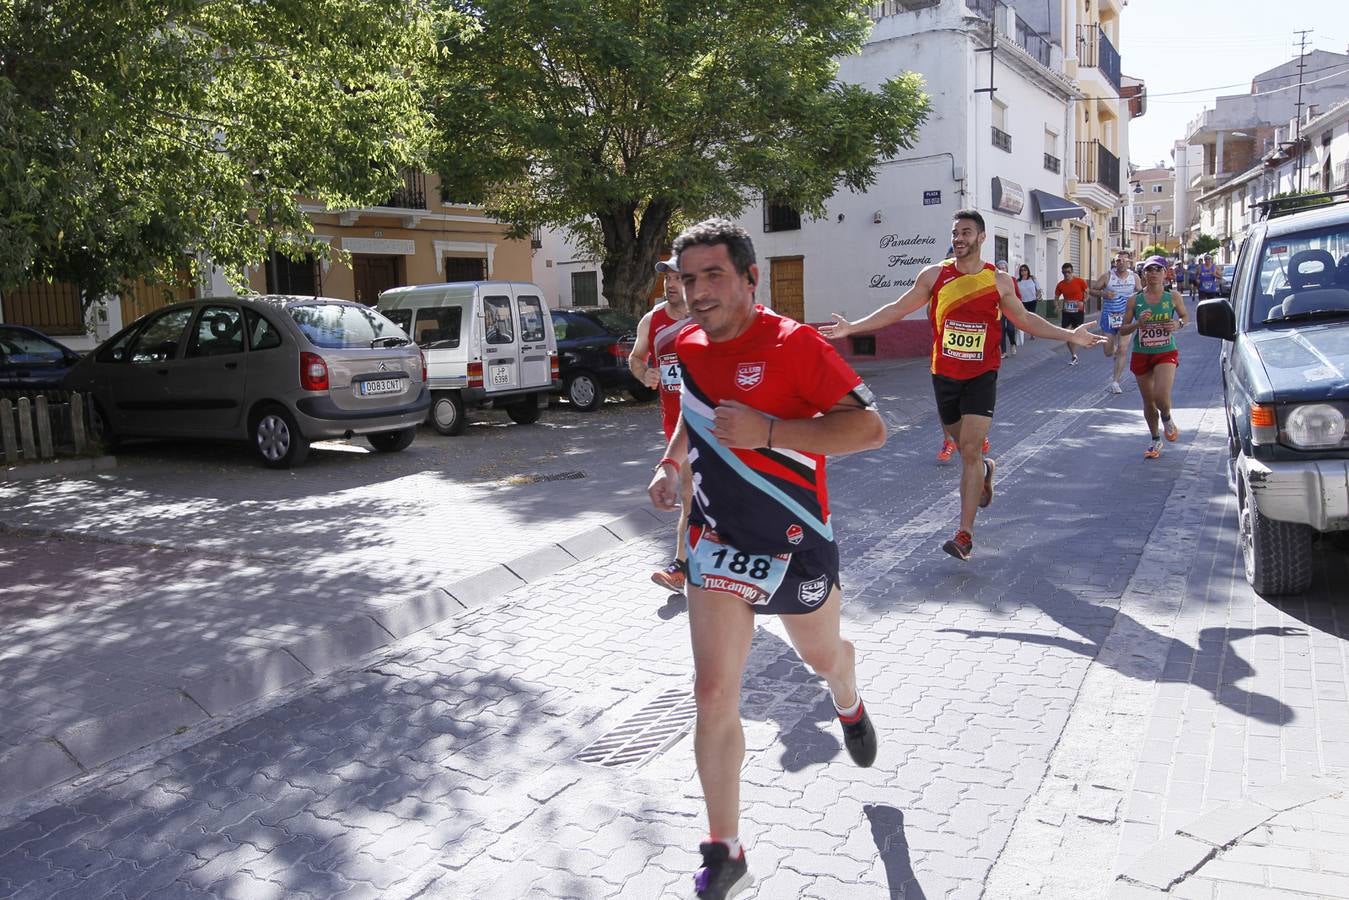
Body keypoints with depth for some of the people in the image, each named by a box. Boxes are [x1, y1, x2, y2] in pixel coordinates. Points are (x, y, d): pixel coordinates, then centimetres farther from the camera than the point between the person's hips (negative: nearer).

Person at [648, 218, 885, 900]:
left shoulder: (794, 343, -18)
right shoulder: (687, 346, 0)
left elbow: (871, 428, -22)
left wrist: (768, 432, -31)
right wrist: (670, 464, 4)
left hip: (795, 540, -3)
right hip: (718, 542, 3)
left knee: (822, 656, 23)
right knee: (714, 694, -6)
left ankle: (848, 705, 63)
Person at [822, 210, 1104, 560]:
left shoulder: (999, 281, -1)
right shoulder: (934, 275, -1)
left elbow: (1024, 318, 12)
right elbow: (897, 310, 4)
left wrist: (1069, 336, 7)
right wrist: (852, 327, -3)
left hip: (981, 376, -2)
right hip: (944, 375, 2)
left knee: (970, 450, -12)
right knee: (963, 445, 16)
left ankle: (965, 534, -7)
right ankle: (985, 470, 53)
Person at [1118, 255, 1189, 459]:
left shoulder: (1173, 297, -4)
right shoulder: (1135, 300, -3)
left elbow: (1186, 316, 13)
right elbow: (1123, 330, 0)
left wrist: (1179, 324, -10)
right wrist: (1138, 323, -20)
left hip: (1166, 353, -2)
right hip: (1141, 355, 2)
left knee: (1161, 396, -21)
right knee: (1148, 402, 11)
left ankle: (1167, 420, 16)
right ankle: (1156, 440, 31)